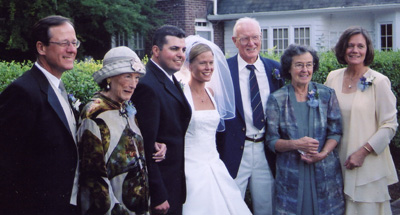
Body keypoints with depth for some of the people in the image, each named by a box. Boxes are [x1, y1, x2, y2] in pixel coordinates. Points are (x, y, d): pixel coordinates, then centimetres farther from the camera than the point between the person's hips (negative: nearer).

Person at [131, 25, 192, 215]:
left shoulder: (170, 80, 10)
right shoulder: (147, 86, -21)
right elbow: (146, 148, -23)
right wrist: (158, 196, -21)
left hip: (176, 183, 9)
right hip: (161, 186, -9)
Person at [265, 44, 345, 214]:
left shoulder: (327, 94, 5)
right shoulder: (276, 99, 1)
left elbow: (336, 132, 3)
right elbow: (271, 140, -1)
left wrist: (322, 154, -15)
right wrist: (296, 144, -19)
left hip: (324, 172, 1)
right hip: (290, 175, -1)